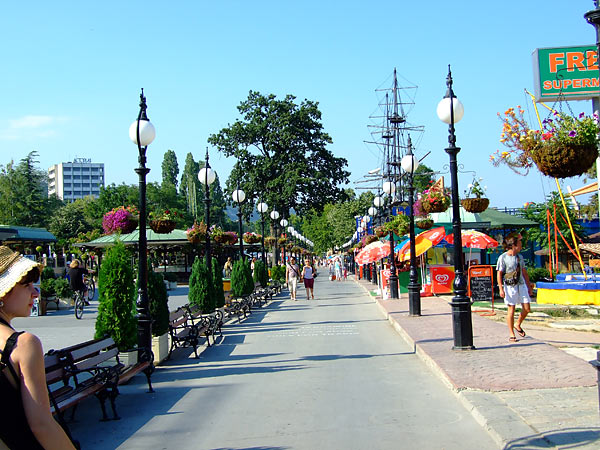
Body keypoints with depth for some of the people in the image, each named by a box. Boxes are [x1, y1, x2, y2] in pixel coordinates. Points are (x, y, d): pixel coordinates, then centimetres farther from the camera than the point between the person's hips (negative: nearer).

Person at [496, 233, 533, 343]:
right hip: (509, 286, -5)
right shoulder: (503, 257, -7)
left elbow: (524, 272, 17)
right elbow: (499, 274, -8)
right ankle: (512, 334, 5)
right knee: (511, 310, -3)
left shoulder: (520, 257, 10)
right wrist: (501, 289, -14)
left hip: (521, 285, 5)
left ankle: (518, 325, 26)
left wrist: (529, 286, 17)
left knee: (526, 309, 0)